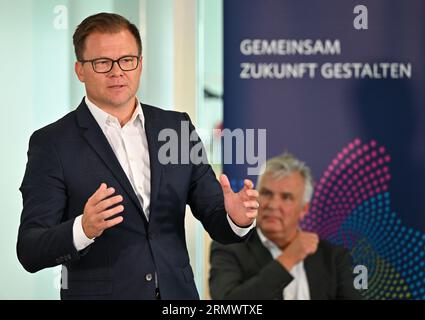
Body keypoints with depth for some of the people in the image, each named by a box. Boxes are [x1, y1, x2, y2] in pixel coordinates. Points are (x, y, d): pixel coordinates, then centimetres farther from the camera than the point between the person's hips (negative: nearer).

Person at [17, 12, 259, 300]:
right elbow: (30, 251, -13)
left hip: (176, 294, 3)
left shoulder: (177, 128, 4)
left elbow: (217, 222, 3)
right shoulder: (52, 143, -7)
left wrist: (237, 218, -19)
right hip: (98, 293, -3)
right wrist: (84, 229, -32)